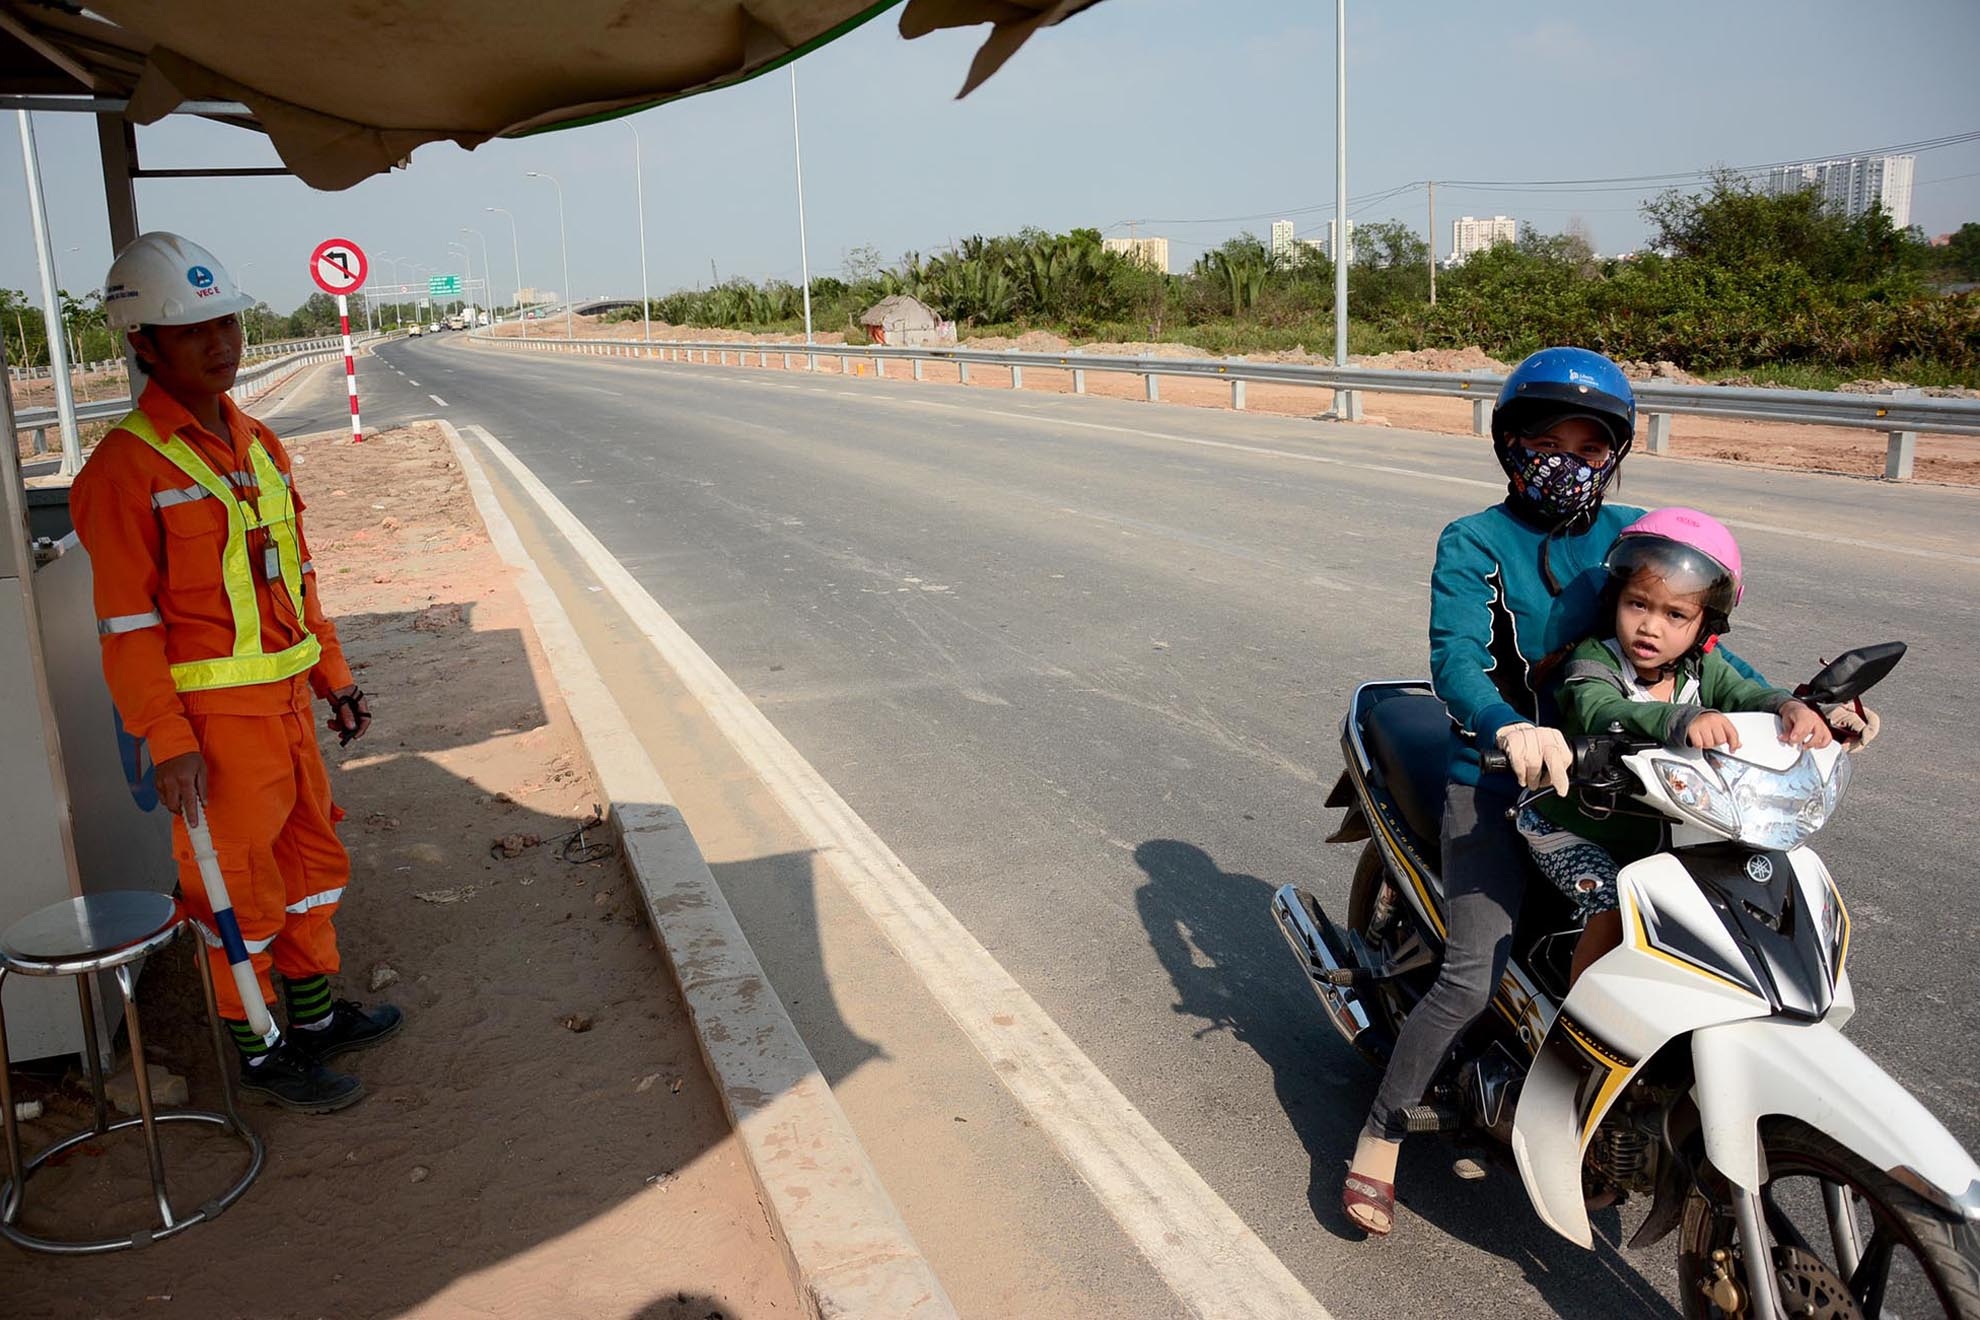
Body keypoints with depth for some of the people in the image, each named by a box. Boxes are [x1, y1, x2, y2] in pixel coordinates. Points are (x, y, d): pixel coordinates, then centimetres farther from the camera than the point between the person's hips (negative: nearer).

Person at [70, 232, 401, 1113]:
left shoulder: (258, 443, 10)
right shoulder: (128, 466, -14)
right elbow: (127, 622, -15)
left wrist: (333, 676, 16)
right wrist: (168, 742, -18)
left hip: (286, 701, 8)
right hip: (214, 716, -8)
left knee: (313, 859, 19)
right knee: (240, 889, 5)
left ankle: (315, 1014, 37)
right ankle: (262, 1054, 22)